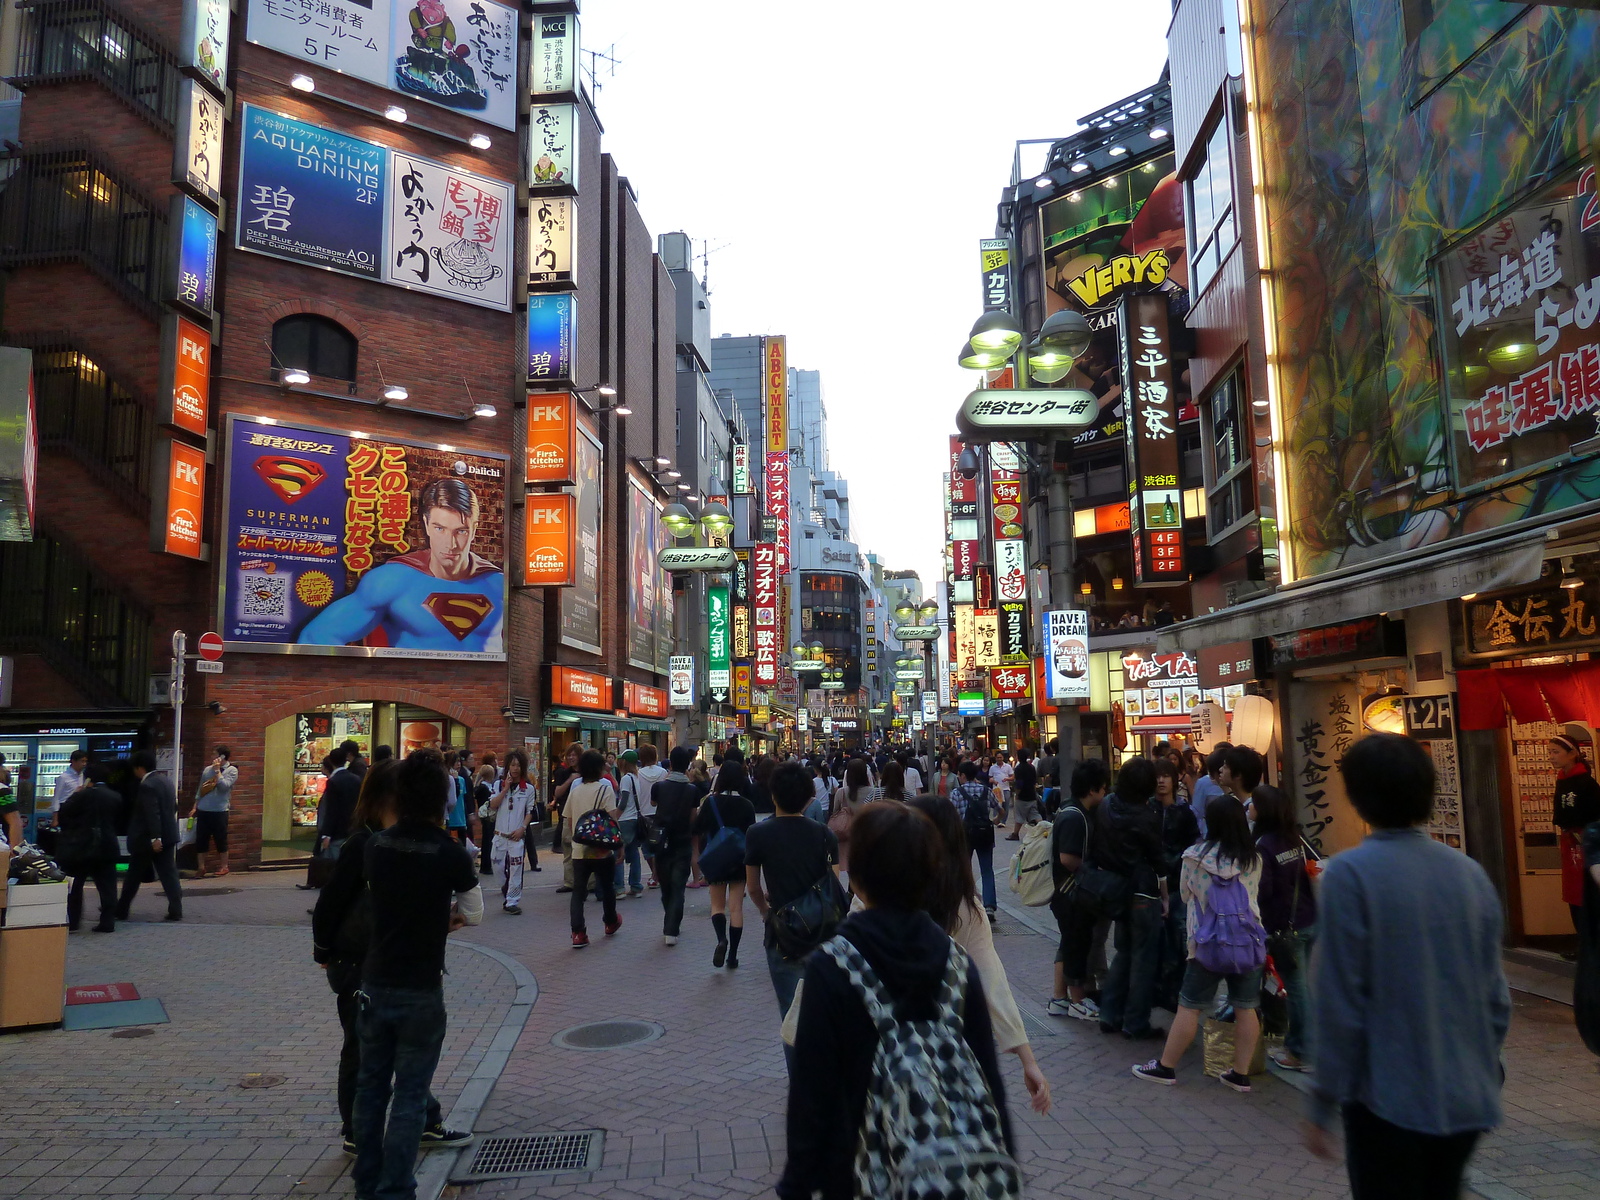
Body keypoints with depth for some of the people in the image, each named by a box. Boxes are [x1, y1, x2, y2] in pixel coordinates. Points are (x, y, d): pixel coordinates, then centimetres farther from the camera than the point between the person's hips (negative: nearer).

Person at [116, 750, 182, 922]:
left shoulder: (147, 785, -17)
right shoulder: (166, 780, 10)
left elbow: (152, 814, -23)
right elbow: (174, 807, 17)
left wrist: (155, 838, -25)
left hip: (146, 839, -7)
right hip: (168, 835, 7)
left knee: (134, 875, 8)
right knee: (169, 874, 4)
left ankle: (121, 910, 21)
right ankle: (176, 911, -1)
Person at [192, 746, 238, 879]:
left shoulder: (232, 770, -2)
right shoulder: (207, 769, 12)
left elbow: (224, 786, -17)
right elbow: (200, 789, 18)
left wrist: (217, 770, -11)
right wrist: (195, 807, 15)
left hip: (219, 812, -4)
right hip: (203, 811, 4)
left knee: (220, 840, 3)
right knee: (200, 840, 4)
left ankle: (223, 867, 15)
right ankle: (201, 868, 13)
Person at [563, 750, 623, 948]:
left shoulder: (575, 790, 7)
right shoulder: (605, 788, -8)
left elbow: (568, 820, 11)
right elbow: (612, 818, -15)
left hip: (579, 849, 3)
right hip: (601, 849, -3)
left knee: (578, 891, 3)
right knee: (607, 887, 18)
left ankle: (578, 933, -6)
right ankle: (611, 922, 35)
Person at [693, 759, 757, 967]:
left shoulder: (710, 802, -10)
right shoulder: (747, 805, -7)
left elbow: (697, 828, -4)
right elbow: (752, 834, -3)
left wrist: (702, 808, 9)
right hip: (739, 860, 1)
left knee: (717, 905, 11)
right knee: (736, 907, 7)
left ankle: (721, 939, -16)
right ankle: (733, 955, 7)